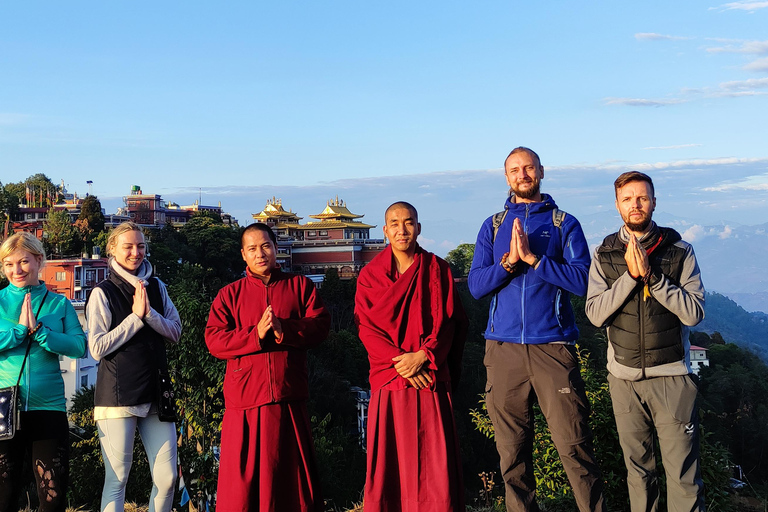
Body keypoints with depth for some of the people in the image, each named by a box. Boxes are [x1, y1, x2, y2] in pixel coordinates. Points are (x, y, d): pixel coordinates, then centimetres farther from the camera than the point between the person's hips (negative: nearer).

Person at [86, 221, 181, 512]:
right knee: (116, 480, 0)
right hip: (118, 395, -4)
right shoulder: (103, 293, -2)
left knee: (167, 479, 2)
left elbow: (175, 333, 5)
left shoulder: (156, 287, 11)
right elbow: (97, 348, -8)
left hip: (155, 392, 4)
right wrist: (135, 317, -10)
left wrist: (149, 313, -11)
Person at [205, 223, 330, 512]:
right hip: (244, 402, 0)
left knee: (293, 474, 6)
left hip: (289, 399, 0)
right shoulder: (229, 295, 12)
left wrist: (284, 329, -16)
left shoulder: (300, 286, 12)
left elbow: (321, 325, 0)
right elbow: (214, 341, 0)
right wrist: (256, 334, -13)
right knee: (243, 478, 0)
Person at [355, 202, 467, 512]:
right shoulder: (370, 275, 6)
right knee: (389, 456, 0)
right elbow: (367, 328, 0)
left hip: (431, 377, 0)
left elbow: (448, 322, 3)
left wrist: (423, 355, -12)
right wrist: (400, 360, -11)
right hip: (389, 379, 0)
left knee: (435, 458, -2)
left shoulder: (437, 270, 7)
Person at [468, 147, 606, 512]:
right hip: (503, 349, 3)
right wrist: (509, 261, -11)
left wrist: (532, 257, -12)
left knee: (574, 447, -6)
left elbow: (581, 280, -6)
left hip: (553, 347, -2)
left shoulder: (564, 223, 7)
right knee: (512, 451, 7)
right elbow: (476, 285, 4)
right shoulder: (492, 226, 14)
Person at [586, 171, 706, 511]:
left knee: (683, 474, -3)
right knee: (637, 470, 12)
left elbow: (694, 312, -9)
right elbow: (595, 314, -6)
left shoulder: (680, 252, 0)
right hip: (624, 377, 2)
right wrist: (631, 275, -16)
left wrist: (651, 275, -17)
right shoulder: (605, 255, 4)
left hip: (672, 375, -2)